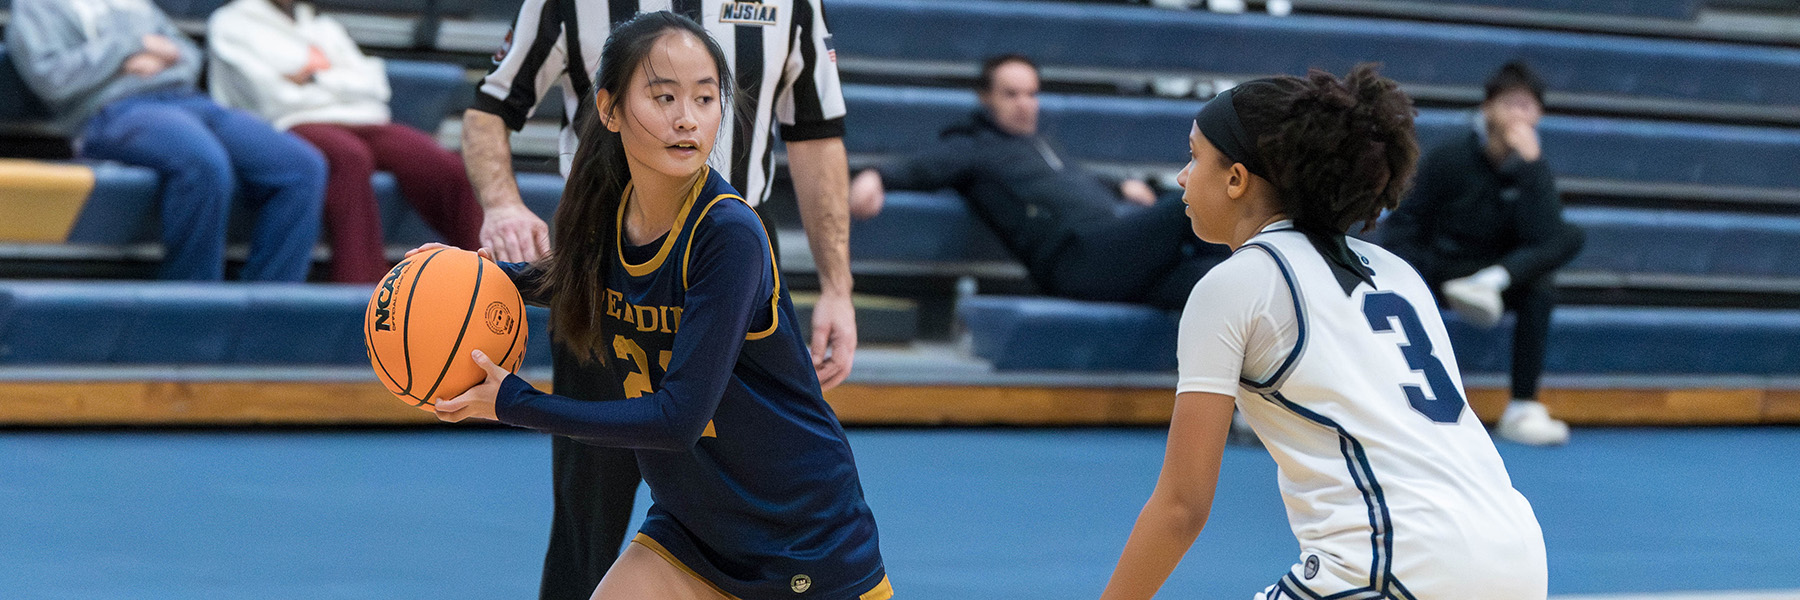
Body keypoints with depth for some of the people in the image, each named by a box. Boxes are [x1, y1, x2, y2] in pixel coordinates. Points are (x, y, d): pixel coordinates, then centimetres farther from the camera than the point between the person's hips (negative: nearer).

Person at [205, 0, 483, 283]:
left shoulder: (325, 28, 32)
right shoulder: (229, 23, 16)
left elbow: (373, 85, 14)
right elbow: (269, 96, -1)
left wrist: (313, 79, 2)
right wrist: (340, 85, 9)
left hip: (366, 121, 5)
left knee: (448, 168, -27)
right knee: (350, 158, -41)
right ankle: (365, 290, -52)